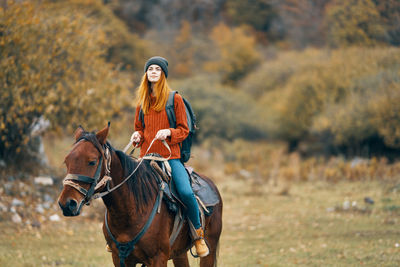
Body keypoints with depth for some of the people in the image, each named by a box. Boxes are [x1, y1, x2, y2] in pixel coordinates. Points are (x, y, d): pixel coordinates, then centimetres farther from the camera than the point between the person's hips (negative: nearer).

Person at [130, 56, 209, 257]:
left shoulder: (174, 99, 2)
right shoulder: (142, 101, 13)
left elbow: (184, 130, 2)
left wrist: (169, 132, -17)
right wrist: (137, 136, 1)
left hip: (170, 156, -4)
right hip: (146, 157, 4)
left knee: (186, 192, -24)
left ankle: (198, 234, -4)